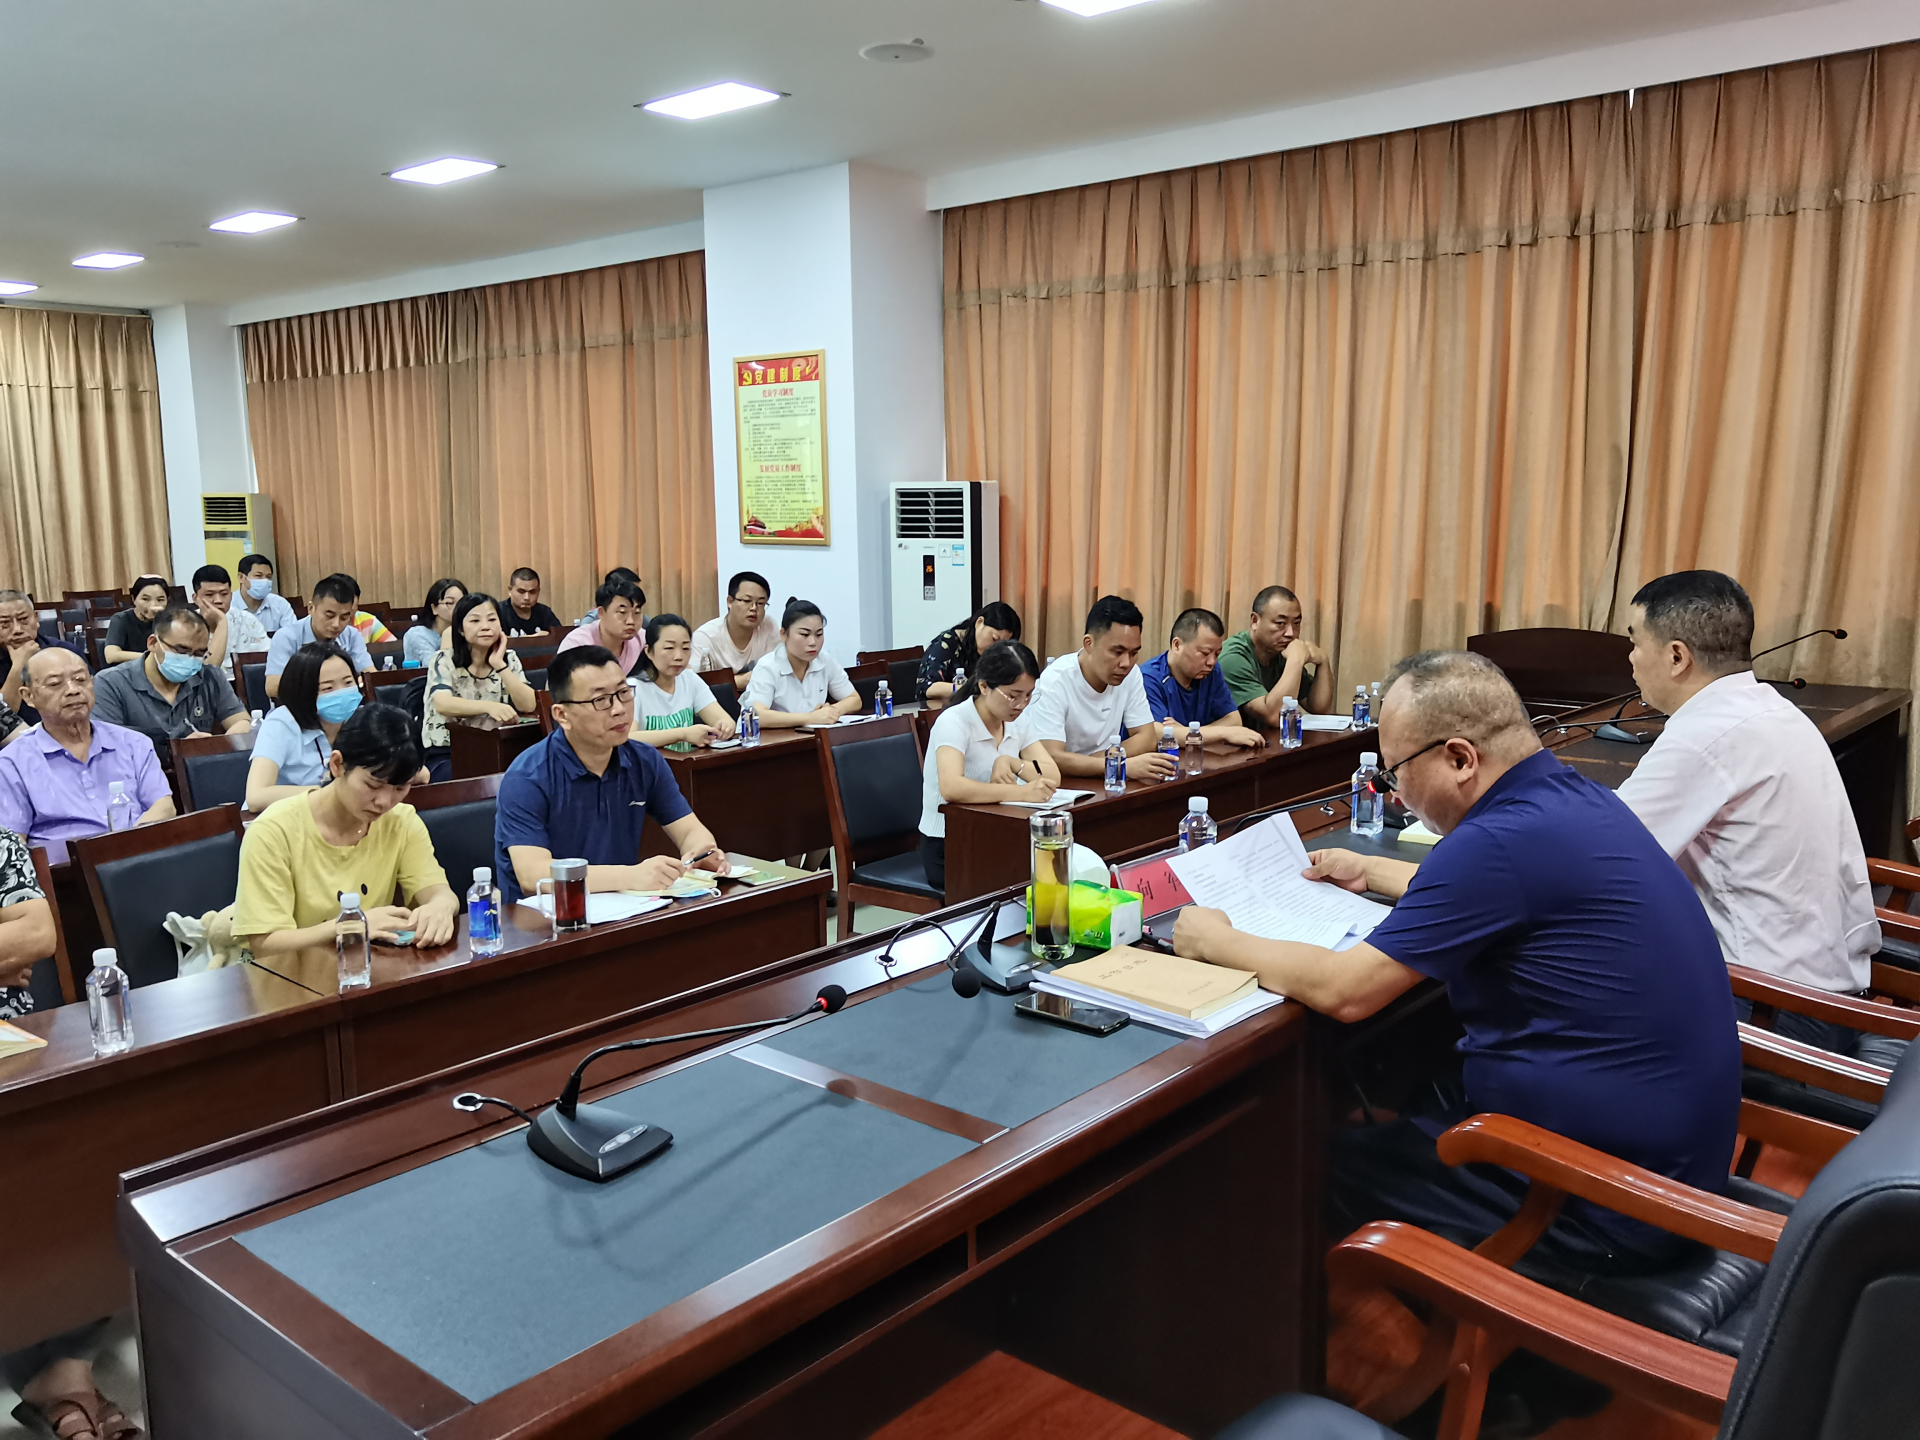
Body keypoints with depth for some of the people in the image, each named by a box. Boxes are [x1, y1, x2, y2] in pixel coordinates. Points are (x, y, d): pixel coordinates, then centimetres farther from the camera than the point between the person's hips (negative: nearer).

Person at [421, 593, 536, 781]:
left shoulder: (509, 659, 4)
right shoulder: (443, 660, -7)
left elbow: (528, 706, -8)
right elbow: (442, 704, -26)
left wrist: (500, 665, -15)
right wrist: (490, 706, -43)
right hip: (445, 755, -4)